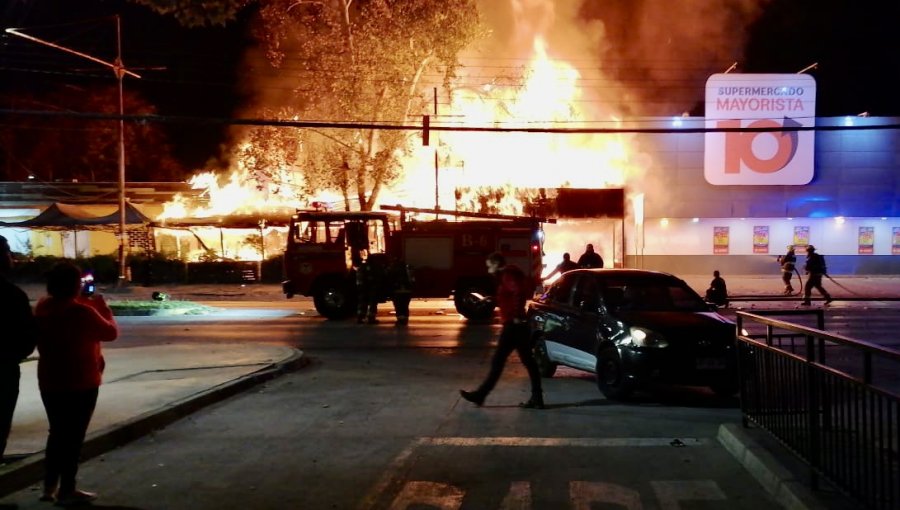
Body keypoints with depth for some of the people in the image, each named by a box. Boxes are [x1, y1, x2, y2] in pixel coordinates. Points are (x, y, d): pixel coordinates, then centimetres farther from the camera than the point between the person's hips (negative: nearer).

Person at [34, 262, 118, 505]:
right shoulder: (82, 312, -21)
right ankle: (67, 491, 8)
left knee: (57, 432, 20)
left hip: (49, 382, 7)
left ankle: (49, 486, 26)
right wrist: (102, 308, 5)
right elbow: (111, 332, -7)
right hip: (81, 383, -7)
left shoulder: (42, 307, -1)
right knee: (74, 435, 3)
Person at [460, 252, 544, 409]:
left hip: (513, 324, -10)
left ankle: (479, 395, 0)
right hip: (518, 325, 10)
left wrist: (516, 315, -25)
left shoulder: (507, 275, -13)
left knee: (498, 361, -5)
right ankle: (537, 398, 9)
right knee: (529, 362, 8)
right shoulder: (511, 274, 18)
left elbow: (519, 292, -30)